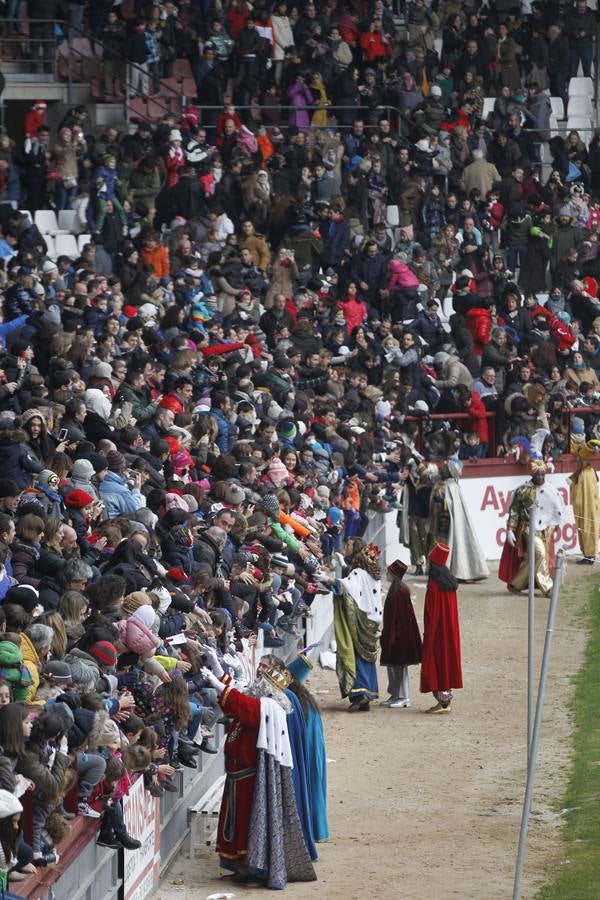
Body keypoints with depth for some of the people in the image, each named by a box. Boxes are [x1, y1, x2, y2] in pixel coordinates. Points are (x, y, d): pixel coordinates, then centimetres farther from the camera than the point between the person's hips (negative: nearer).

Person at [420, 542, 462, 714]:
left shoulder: (434, 586, -19)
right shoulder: (451, 584, 5)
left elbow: (432, 614, -17)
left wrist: (427, 635, -11)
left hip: (437, 632, -8)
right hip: (450, 632, 8)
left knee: (437, 663, -1)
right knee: (447, 661, 13)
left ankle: (443, 701, -1)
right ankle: (446, 699, 18)